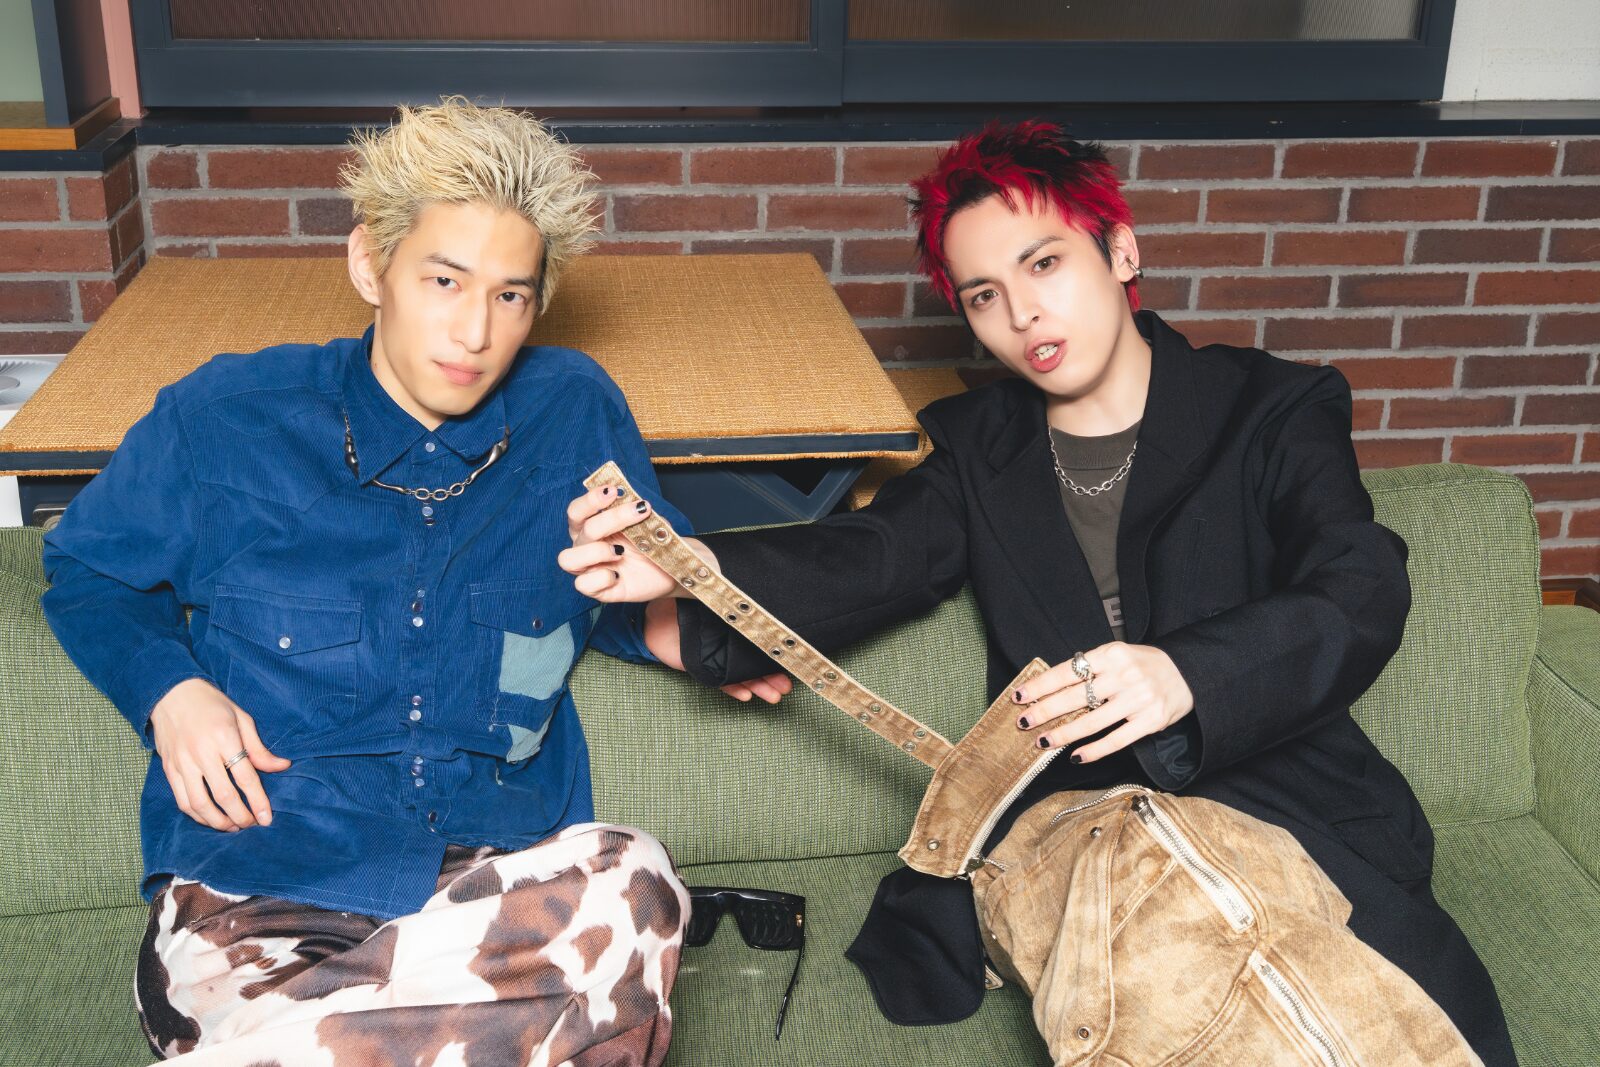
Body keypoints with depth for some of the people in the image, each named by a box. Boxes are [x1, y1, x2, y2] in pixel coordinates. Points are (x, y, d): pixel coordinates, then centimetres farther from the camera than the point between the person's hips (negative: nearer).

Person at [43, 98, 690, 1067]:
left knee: (632, 894, -35)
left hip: (506, 872, 3)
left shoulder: (577, 414, 6)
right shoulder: (225, 419, 2)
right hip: (259, 884, -2)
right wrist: (167, 690, -2)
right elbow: (87, 571, 17)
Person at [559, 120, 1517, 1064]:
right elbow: (874, 556, -2)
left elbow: (1362, 597, -10)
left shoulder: (1275, 410, 6)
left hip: (1277, 795, -1)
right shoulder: (980, 447, 15)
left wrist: (1186, 675, -30)